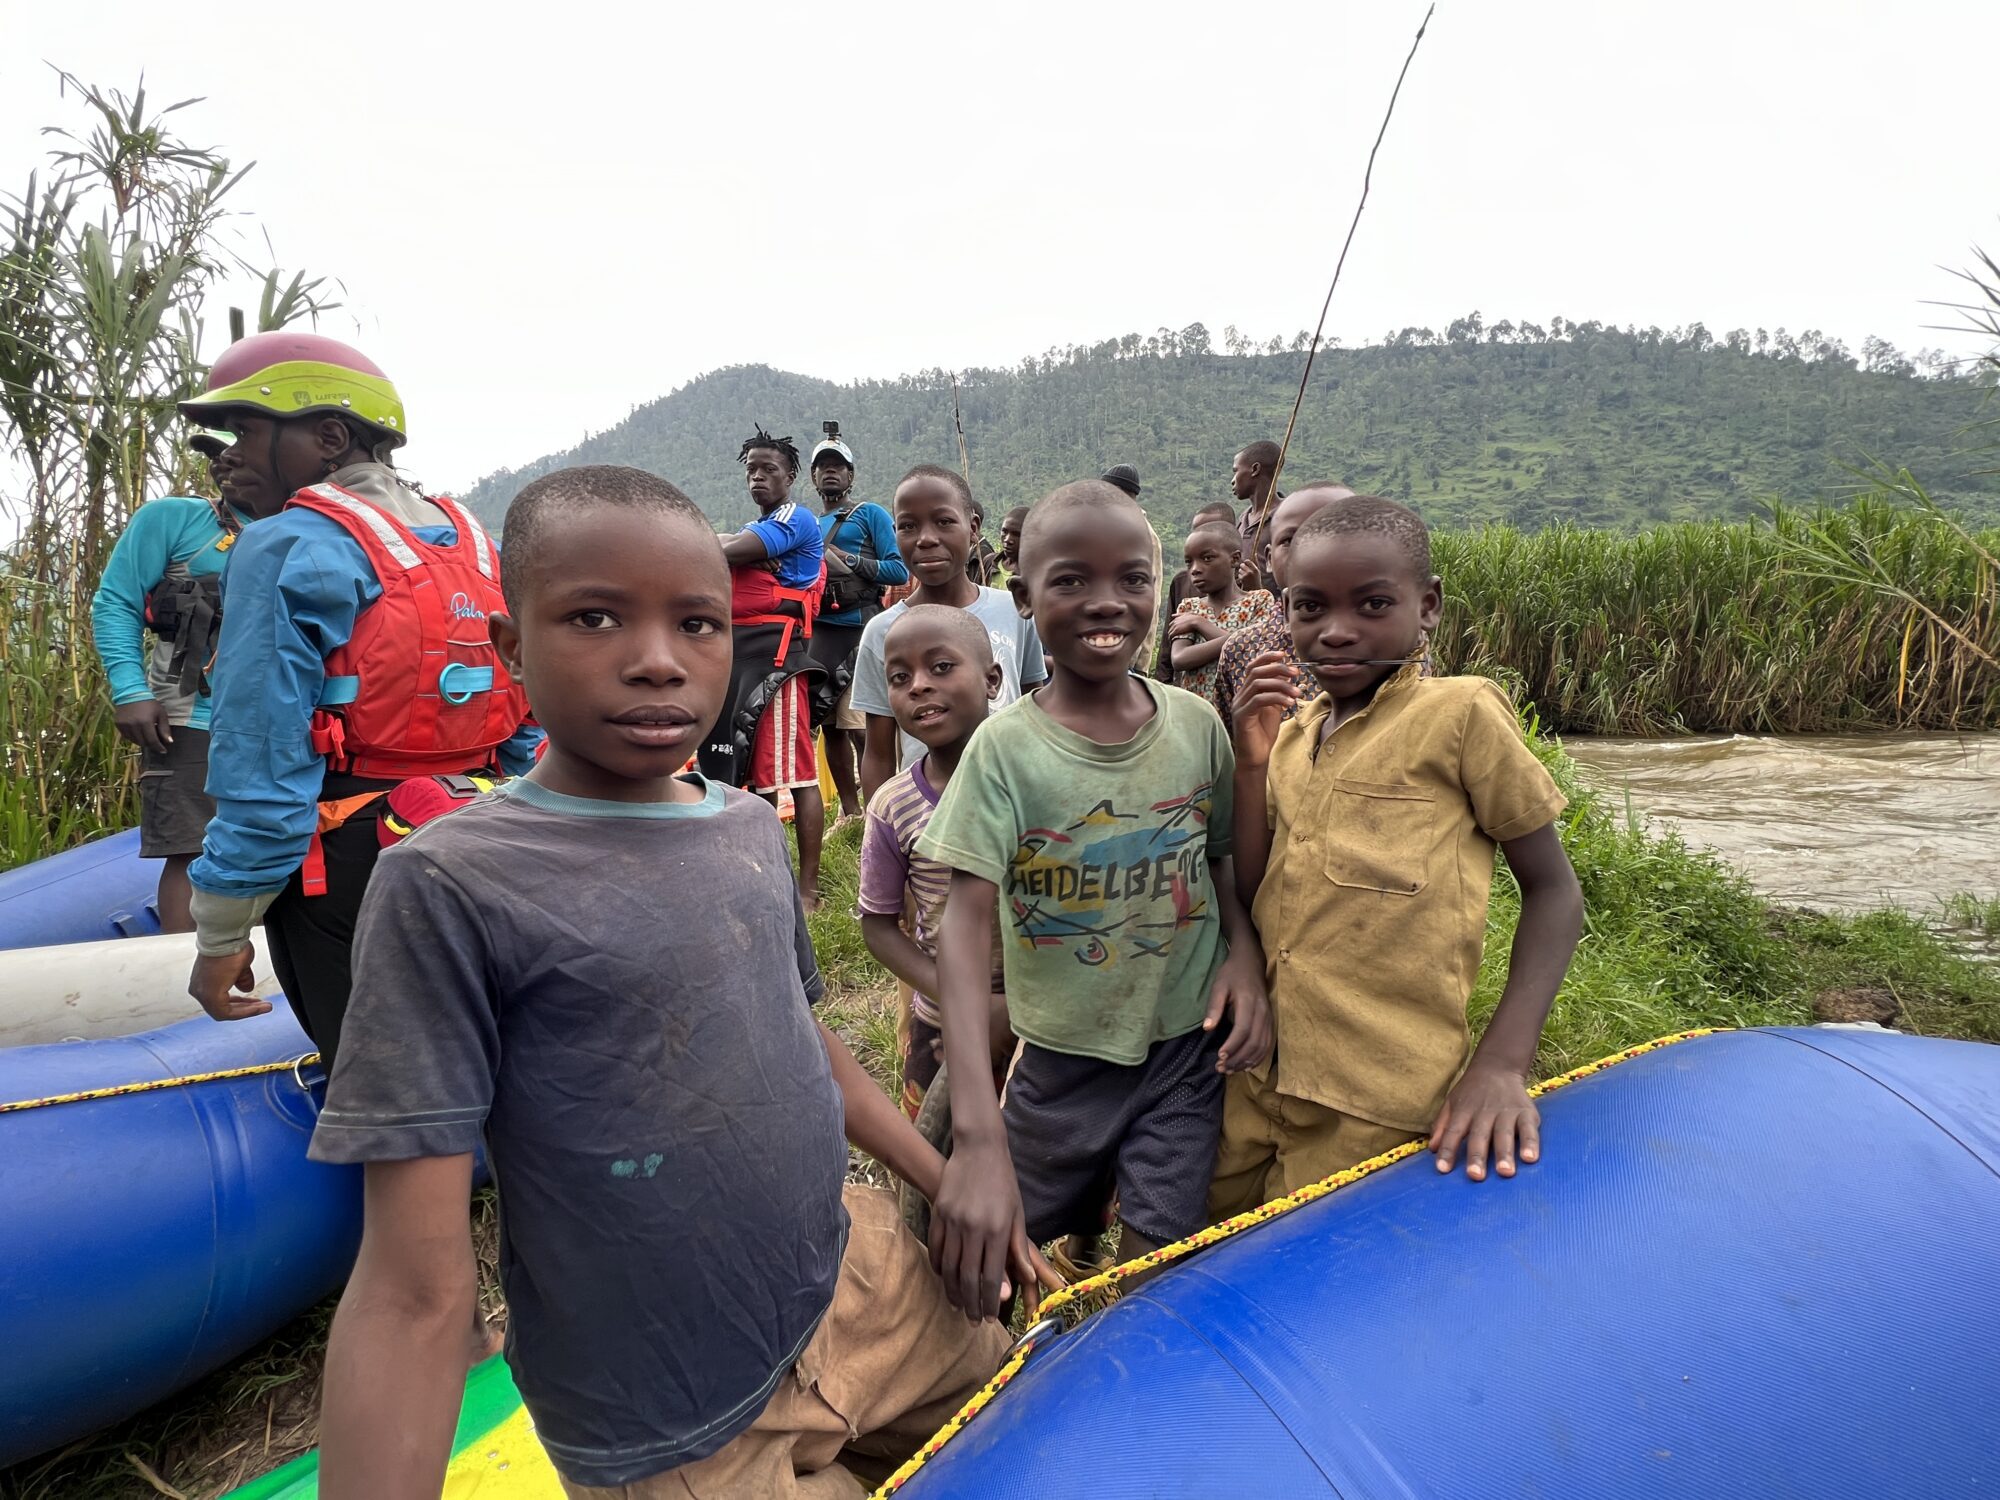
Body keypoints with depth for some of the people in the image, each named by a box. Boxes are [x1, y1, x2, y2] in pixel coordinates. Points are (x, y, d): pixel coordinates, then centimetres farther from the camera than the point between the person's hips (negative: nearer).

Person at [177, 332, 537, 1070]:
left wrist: (221, 934, -7)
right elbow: (529, 730, 10)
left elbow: (263, 765, -15)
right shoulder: (471, 539, 9)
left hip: (351, 871, -6)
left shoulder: (288, 551, -11)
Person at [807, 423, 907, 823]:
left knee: (861, 728, -12)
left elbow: (899, 569, -6)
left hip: (859, 632, -6)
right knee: (830, 727, 10)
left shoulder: (870, 514, 3)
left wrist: (848, 561, -13)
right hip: (819, 634, 6)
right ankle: (849, 812, 22)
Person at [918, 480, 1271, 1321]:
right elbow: (965, 923, -23)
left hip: (1186, 1052, 1)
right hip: (1061, 1059, 0)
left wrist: (1244, 953, -13)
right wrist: (976, 1134, -33)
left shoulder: (1196, 724, -7)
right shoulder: (1005, 747, -16)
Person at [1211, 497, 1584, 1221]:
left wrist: (1501, 1064, -15)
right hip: (1261, 1075, 6)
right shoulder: (1293, 727, 7)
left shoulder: (1461, 712, -10)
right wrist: (1252, 761, -7)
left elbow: (1552, 889, -6)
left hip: (1377, 1105, -6)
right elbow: (1252, 891, 5)